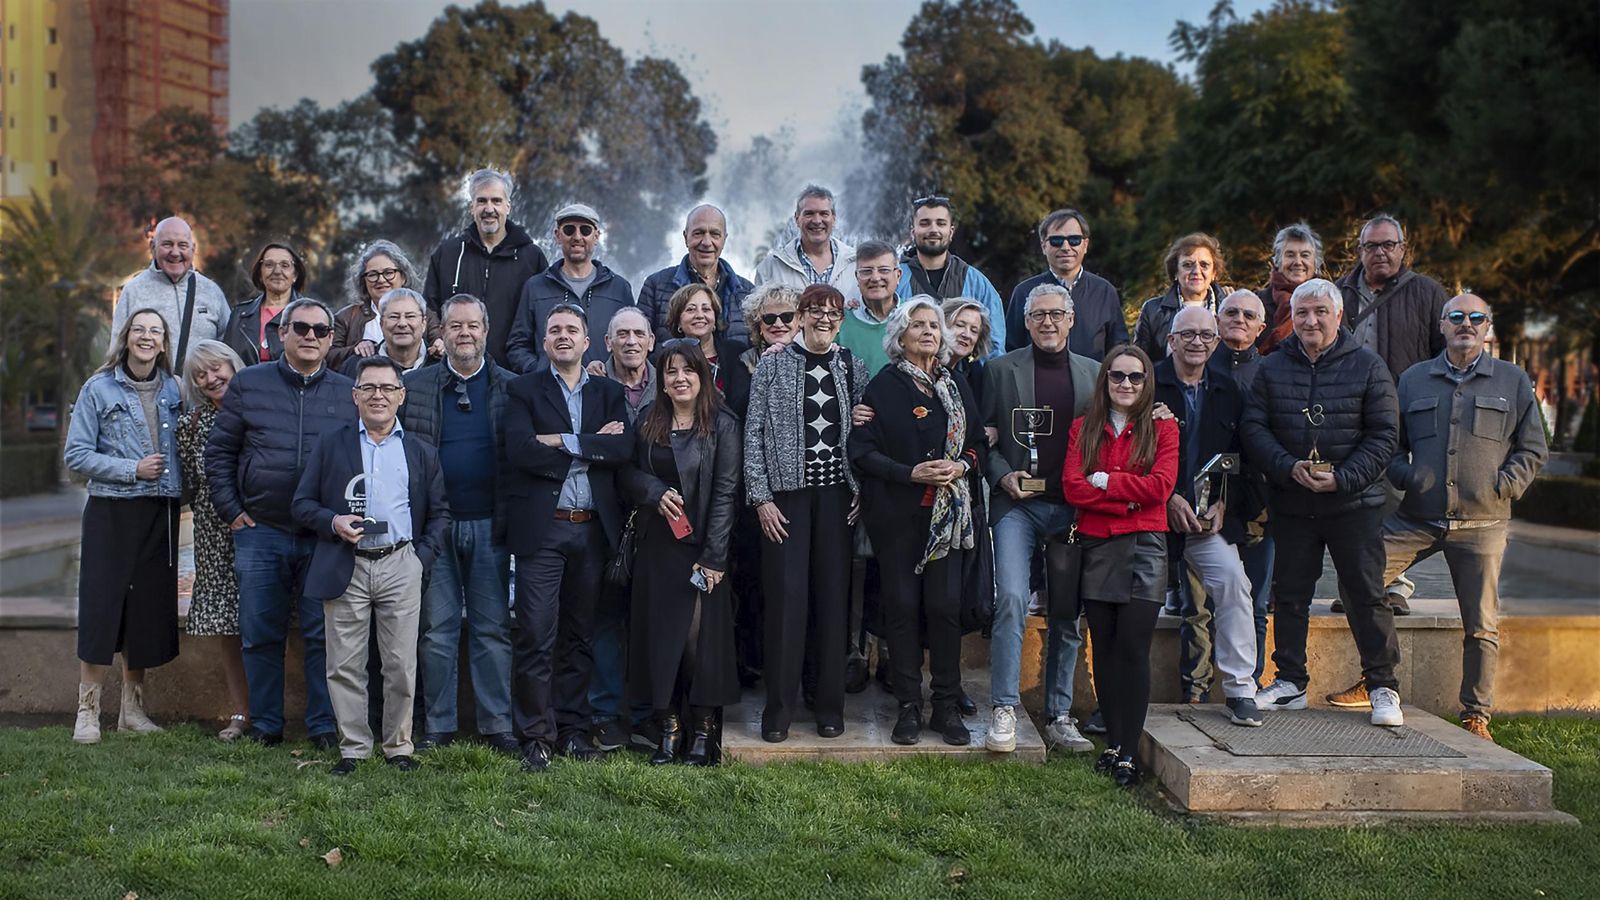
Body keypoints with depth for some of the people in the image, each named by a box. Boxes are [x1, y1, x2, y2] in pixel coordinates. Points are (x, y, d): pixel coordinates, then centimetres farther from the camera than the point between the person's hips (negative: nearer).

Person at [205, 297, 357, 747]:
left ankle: (325, 726, 12)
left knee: (323, 634, 2)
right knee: (260, 634, 7)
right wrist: (232, 511, 2)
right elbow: (219, 452, 8)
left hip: (325, 538, 0)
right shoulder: (247, 385, 6)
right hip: (260, 533, 1)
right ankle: (265, 725, 19)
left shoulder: (348, 393, 6)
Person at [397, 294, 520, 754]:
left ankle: (497, 724, 12)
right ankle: (437, 724, 15)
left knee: (492, 628, 5)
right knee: (436, 628, 6)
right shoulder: (413, 385, 6)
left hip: (490, 526, 0)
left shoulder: (511, 388, 4)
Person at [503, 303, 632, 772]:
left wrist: (565, 442, -11)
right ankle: (535, 735, 4)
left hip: (592, 528, 3)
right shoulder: (524, 390, 5)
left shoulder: (609, 393, 14)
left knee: (579, 635, 11)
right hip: (542, 527, -3)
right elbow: (520, 449, -12)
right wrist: (592, 445, -10)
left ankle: (573, 729, 20)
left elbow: (623, 448, -4)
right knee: (536, 636, -5)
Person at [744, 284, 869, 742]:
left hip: (836, 493, 2)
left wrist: (861, 491, 2)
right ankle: (779, 708, 4)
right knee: (787, 595, -6)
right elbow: (754, 433, -1)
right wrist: (761, 497, -7)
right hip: (787, 492, -2)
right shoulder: (772, 365, 2)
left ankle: (830, 705, 15)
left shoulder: (852, 367, 9)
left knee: (833, 595, 4)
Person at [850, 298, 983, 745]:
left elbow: (977, 442, 15)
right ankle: (909, 706, 9)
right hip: (898, 512, -2)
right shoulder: (883, 387, 1)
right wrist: (912, 473, -15)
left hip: (948, 511, 2)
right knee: (903, 606, 0)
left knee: (945, 605, -3)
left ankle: (947, 706, 7)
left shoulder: (956, 387, 13)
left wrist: (960, 466, -6)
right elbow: (863, 451, -5)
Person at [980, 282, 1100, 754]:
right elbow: (984, 437, 5)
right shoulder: (1001, 369, 5)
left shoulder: (1093, 373, 11)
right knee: (1011, 599, -16)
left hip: (1075, 509, 3)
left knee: (1069, 611, 6)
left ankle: (1059, 715, 16)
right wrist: (1003, 476, -11)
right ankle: (1003, 709, -9)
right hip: (1018, 504, -2)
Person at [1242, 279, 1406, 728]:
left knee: (1367, 594, 0)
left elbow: (1383, 435, -3)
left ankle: (1383, 686, 11)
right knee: (1289, 593, 9)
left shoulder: (1368, 366, 0)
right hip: (1290, 504, 3)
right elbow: (1253, 427, 1)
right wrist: (1289, 467, -15)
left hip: (1354, 504, -2)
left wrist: (1342, 478, -15)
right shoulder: (1272, 367, 5)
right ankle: (1290, 682, 21)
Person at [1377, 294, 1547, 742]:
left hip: (1481, 524, -1)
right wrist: (1405, 476, -4)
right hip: (1414, 519, 1)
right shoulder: (1413, 379, 11)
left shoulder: (1513, 381, 8)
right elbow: (1391, 443, 15)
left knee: (1481, 625, 3)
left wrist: (1503, 486, -5)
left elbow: (1533, 450, 10)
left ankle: (1476, 715, 16)